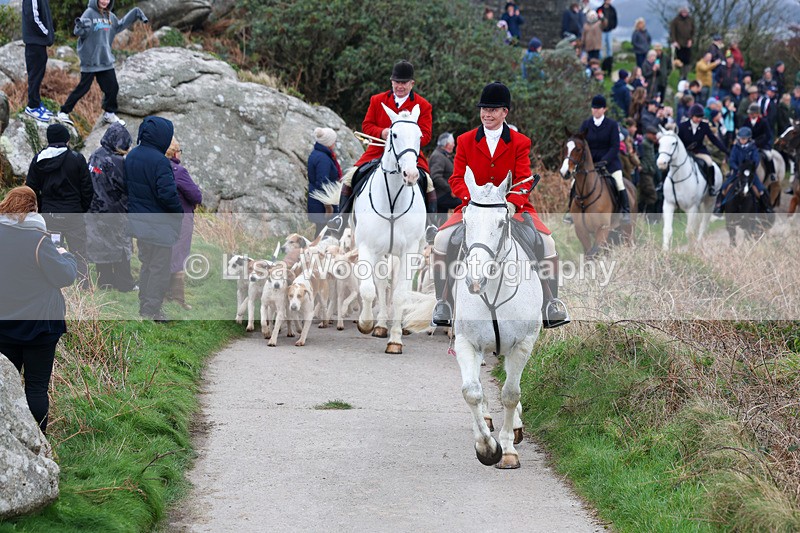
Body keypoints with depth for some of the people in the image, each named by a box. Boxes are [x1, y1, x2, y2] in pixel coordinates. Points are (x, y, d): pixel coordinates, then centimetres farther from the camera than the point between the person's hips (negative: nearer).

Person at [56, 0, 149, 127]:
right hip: (90, 61, -7)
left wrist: (135, 13, 25)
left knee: (113, 87, 9)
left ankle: (109, 114, 26)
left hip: (106, 61, 7)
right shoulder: (89, 13, -12)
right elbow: (80, 33, -19)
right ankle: (64, 112, 7)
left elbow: (119, 26, 28)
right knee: (83, 88, -4)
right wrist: (80, 27, -42)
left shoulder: (110, 16, 9)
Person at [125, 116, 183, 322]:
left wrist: (137, 206, 15)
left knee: (146, 264, 22)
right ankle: (152, 311, 9)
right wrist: (180, 211, -10)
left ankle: (144, 304, 30)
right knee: (160, 268, 4)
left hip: (138, 218, 8)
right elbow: (167, 193, -26)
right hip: (159, 223, -8)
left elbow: (127, 186, 10)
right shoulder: (159, 161, -23)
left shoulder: (131, 156, 4)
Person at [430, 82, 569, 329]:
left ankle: (551, 304, -7)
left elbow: (524, 181, -4)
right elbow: (457, 179, 1)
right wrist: (473, 197, -21)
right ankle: (442, 303, -13)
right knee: (441, 239, -25)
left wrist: (513, 203, -26)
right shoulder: (465, 141, 6)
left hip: (513, 207, 0)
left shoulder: (520, 142, 4)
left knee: (547, 242, -22)